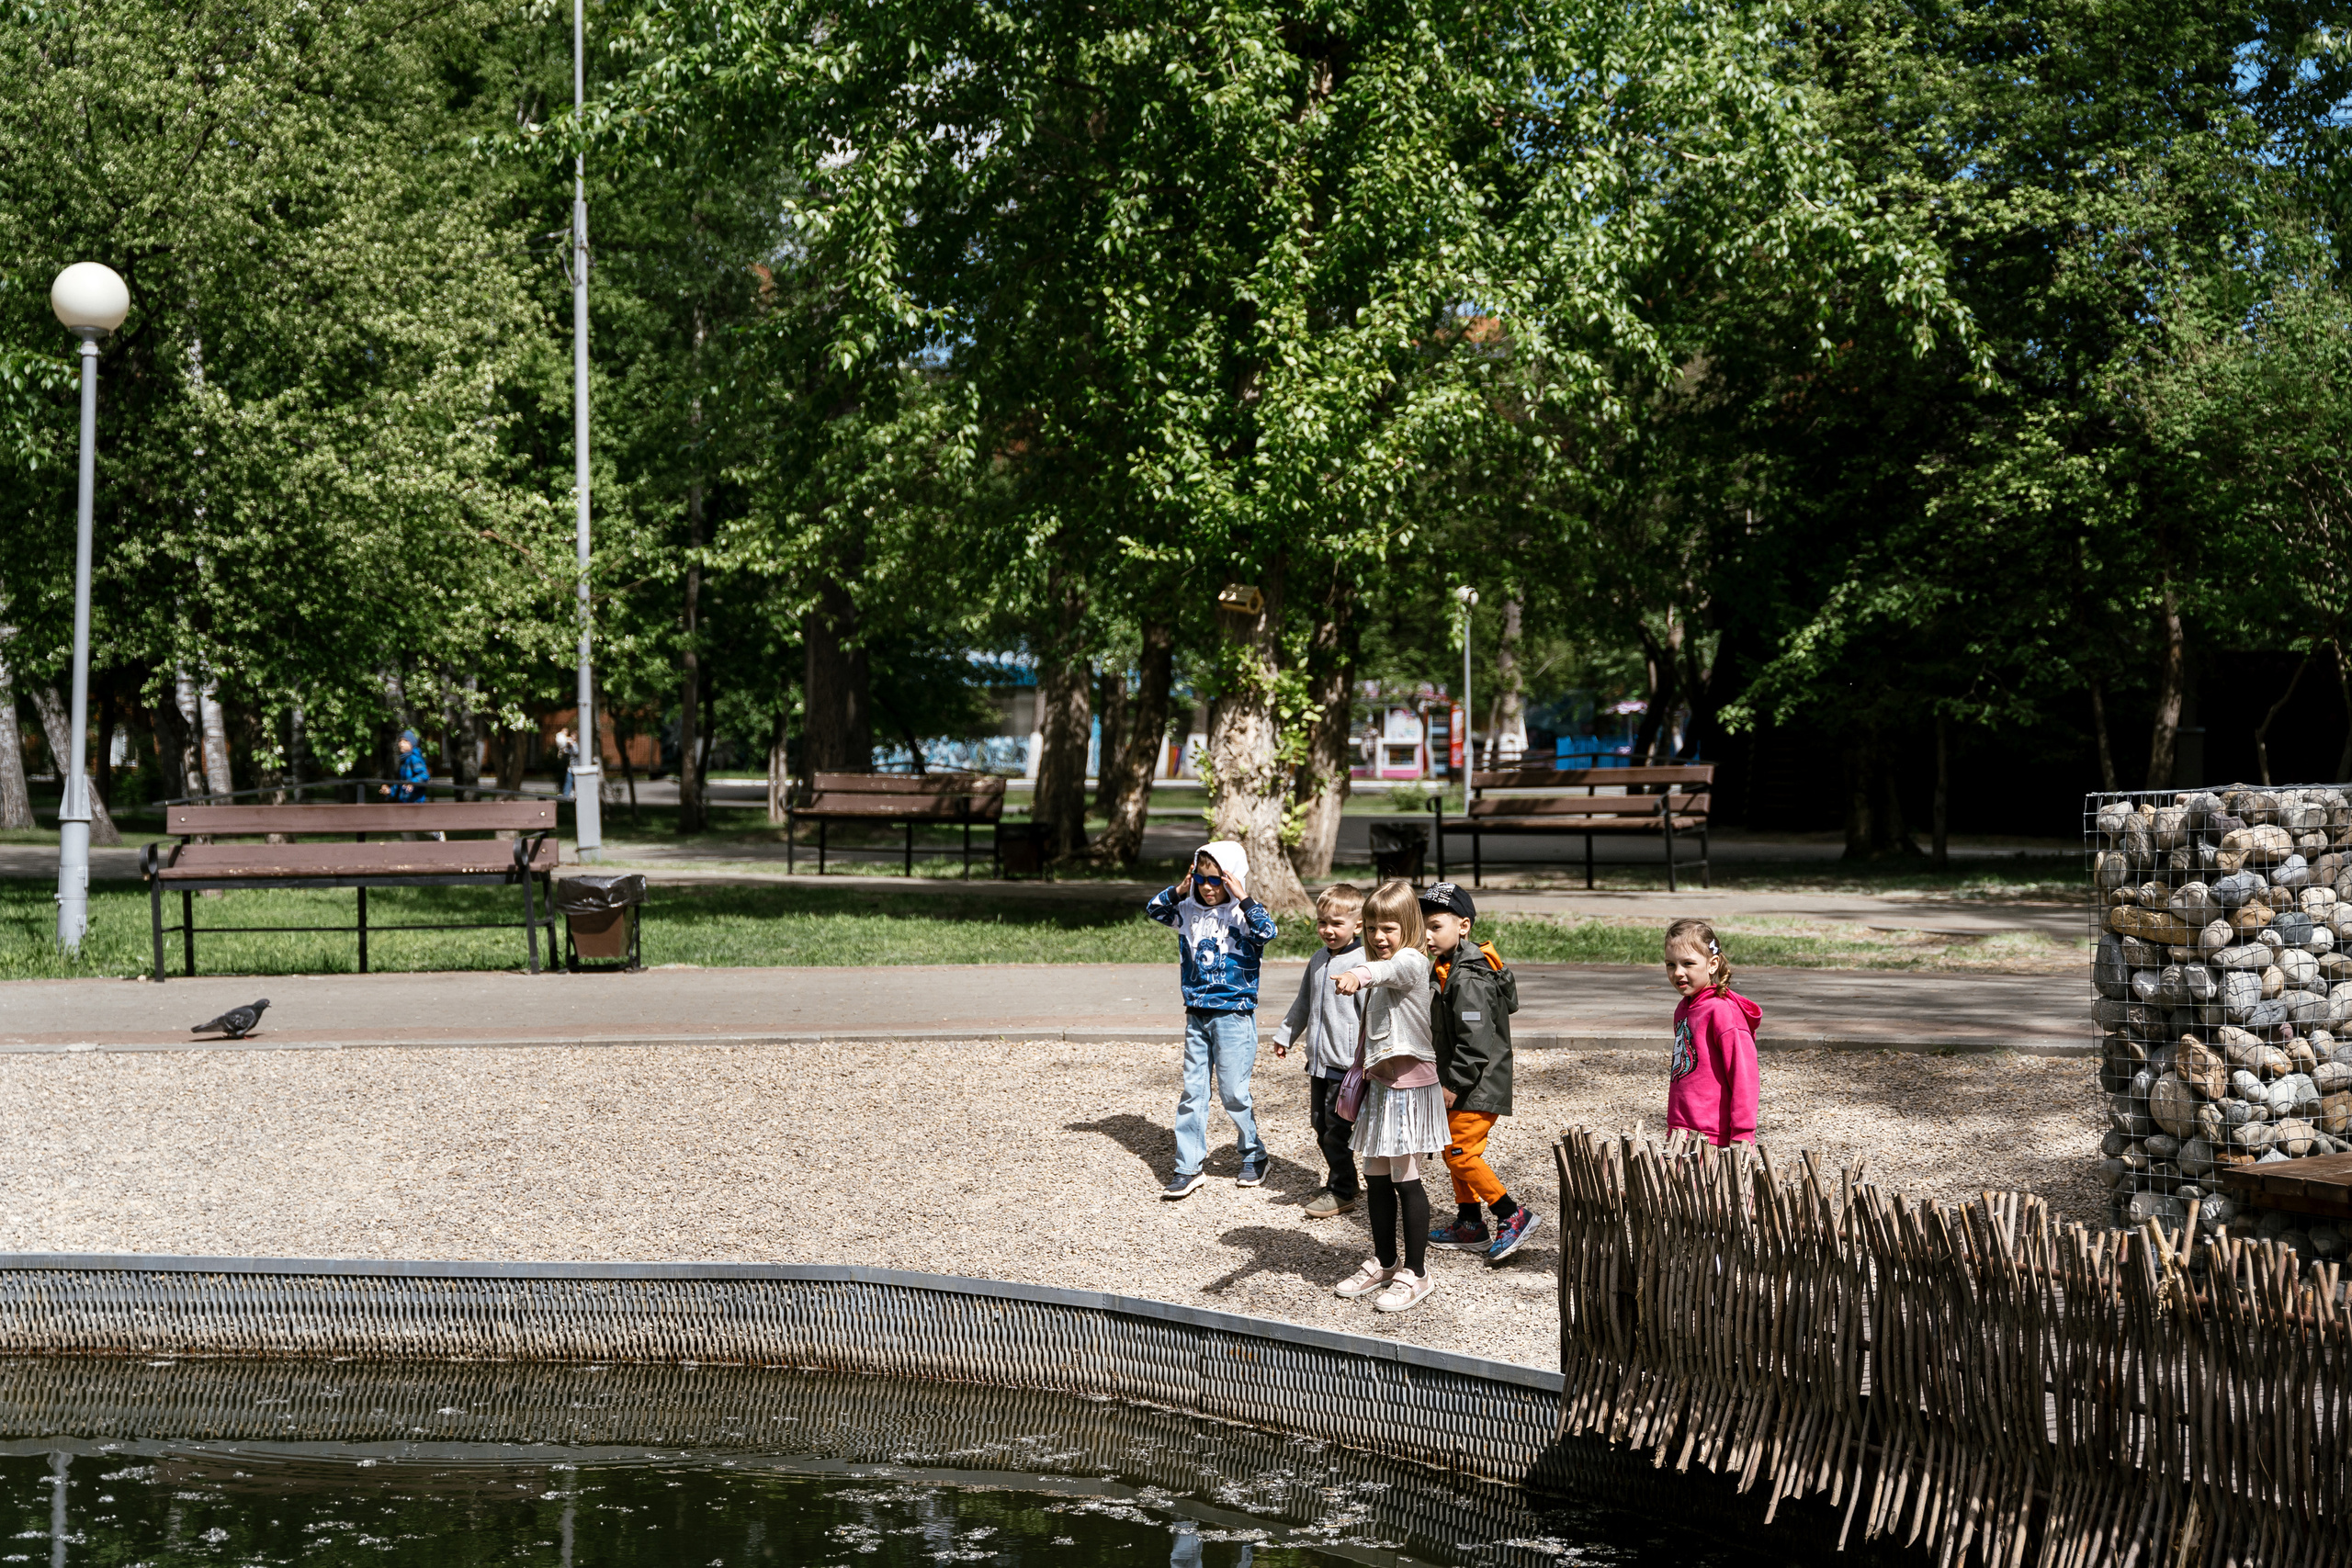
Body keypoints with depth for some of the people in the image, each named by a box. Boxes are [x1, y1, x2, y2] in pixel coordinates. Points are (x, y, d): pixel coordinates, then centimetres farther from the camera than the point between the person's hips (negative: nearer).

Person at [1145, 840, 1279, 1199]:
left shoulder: (1242, 914, -8)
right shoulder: (1190, 912, 5)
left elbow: (1268, 932, -25)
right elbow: (1154, 910, 10)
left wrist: (1244, 899, -26)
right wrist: (1179, 890, -4)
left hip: (1234, 1015, -5)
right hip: (1197, 1016, 5)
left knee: (1233, 1092, 1)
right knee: (1192, 1091, 6)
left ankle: (1254, 1156, 21)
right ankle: (1189, 1167, 11)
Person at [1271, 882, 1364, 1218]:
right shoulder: (1318, 961, 10)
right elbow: (1303, 1003, 24)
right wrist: (1285, 1035, 28)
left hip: (1346, 1061, -8)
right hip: (1318, 1059, 8)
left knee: (1337, 1127, -3)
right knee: (1320, 1123, 14)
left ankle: (1342, 1192, 10)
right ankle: (1342, 1182, 28)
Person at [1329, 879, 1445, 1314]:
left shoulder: (1411, 963, -14)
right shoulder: (1380, 969, 15)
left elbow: (1389, 969, -40)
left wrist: (1359, 975, -61)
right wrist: (1360, 1075, 25)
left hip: (1409, 1085, -9)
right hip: (1379, 1083, 9)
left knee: (1404, 1179, -4)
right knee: (1376, 1178, 13)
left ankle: (1415, 1274, 5)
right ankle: (1383, 1264, 26)